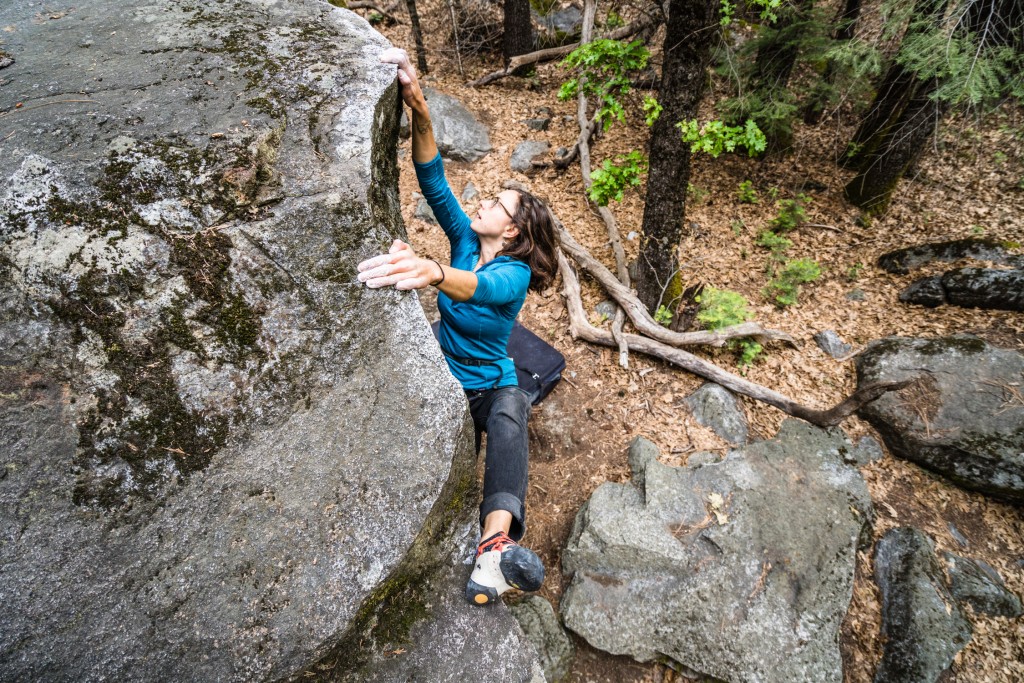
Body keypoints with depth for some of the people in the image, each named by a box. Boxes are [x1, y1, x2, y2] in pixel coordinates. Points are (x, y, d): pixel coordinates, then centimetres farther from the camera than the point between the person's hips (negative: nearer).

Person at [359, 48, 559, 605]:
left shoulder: (514, 274, -14)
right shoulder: (466, 240, 1)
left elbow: (481, 288, -40)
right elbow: (434, 183, -12)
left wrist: (432, 272, -62)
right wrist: (419, 109, -26)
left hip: (490, 384, -7)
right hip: (442, 377, 7)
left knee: (509, 412, -41)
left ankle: (495, 547, -58)